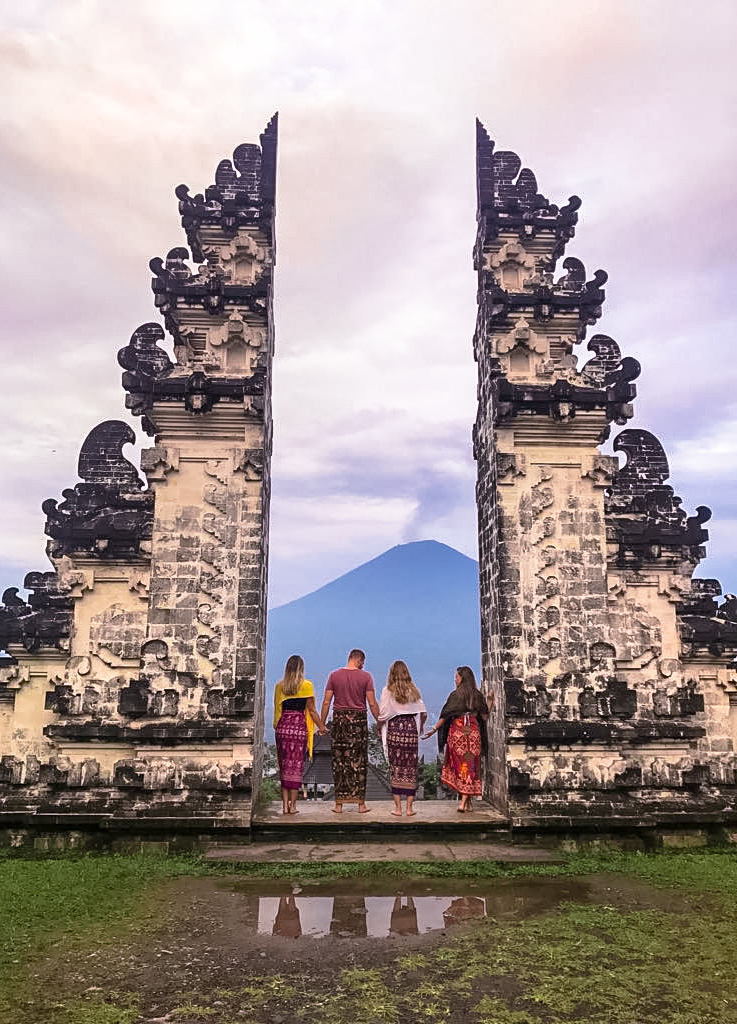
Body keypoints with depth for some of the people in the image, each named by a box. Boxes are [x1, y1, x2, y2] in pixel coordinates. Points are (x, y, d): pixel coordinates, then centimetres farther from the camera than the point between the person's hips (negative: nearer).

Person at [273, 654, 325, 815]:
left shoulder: (280, 686, 7)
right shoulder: (306, 685, -3)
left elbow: (277, 708, 10)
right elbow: (311, 710, -2)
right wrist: (321, 726, 8)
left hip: (282, 727, 3)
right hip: (299, 727, -3)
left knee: (284, 765, 9)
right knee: (296, 765, 3)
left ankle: (285, 805, 9)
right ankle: (293, 805, 5)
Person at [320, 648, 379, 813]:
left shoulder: (334, 675, 2)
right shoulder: (366, 677, -2)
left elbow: (326, 702, 1)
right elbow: (372, 704, -5)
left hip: (339, 719, 1)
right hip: (359, 720, -1)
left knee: (339, 762, 6)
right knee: (359, 762, 6)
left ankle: (339, 804, 9)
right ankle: (361, 803, 10)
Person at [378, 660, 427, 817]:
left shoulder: (388, 691, -3)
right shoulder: (414, 691, 5)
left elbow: (382, 715, -8)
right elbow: (423, 713, 6)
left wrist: (379, 728, 10)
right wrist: (420, 726, 24)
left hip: (394, 731, -2)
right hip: (411, 731, 2)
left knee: (396, 768, 5)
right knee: (411, 768, 7)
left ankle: (398, 807, 7)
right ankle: (409, 807, 9)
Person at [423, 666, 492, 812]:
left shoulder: (456, 695, -7)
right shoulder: (477, 695, 3)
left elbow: (446, 715, -9)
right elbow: (484, 716, 7)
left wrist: (434, 729, -3)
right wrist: (490, 701, 19)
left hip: (457, 732, -3)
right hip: (474, 733, 3)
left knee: (459, 766, 8)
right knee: (471, 767, 7)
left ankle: (466, 802, 7)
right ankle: (465, 802, 2)